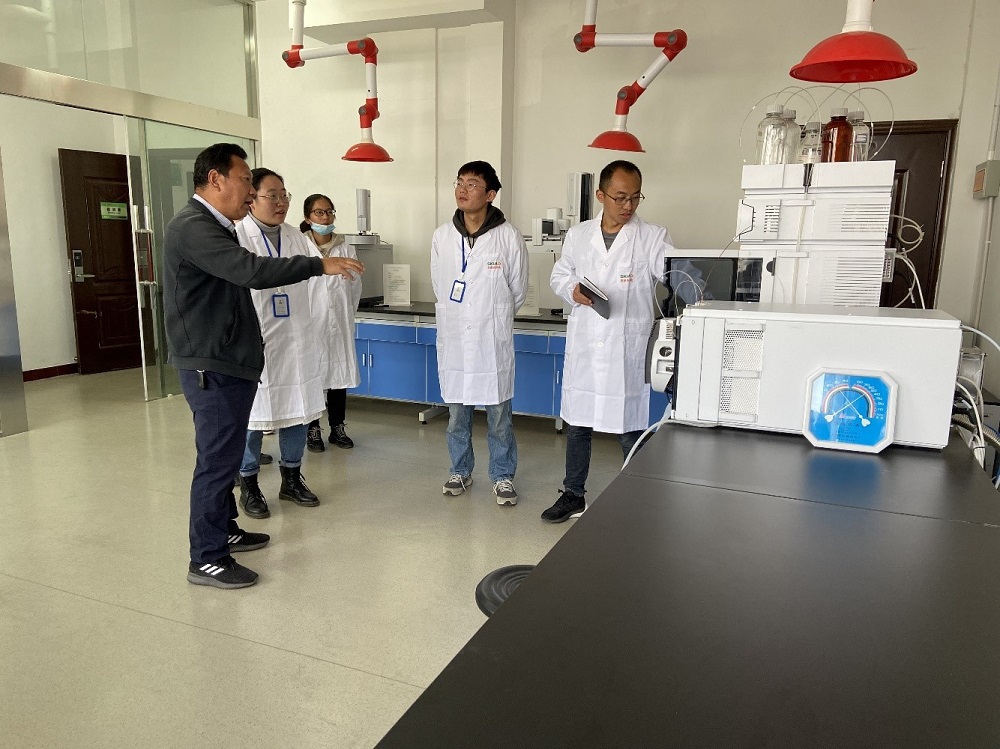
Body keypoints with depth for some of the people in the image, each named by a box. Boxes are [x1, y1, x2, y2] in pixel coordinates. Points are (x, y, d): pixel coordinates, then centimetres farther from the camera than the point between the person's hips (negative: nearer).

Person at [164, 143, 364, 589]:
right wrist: (320, 265, -26)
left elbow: (242, 276, 21)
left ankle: (226, 531, 32)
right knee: (217, 459, -4)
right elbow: (252, 270, -29)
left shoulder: (212, 227, 18)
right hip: (211, 366, -10)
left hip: (226, 361, 10)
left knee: (224, 453, 18)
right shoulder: (192, 227, -17)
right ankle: (207, 559, 7)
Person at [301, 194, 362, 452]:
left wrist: (345, 314, 8)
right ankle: (313, 430, 17)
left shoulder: (346, 249, 3)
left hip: (339, 322, 3)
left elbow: (355, 288, 8)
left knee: (339, 373, 9)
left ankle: (337, 428, 22)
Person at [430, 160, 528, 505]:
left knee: (499, 415, 6)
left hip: (492, 338, -3)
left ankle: (503, 476, 22)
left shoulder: (508, 237, -8)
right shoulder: (442, 236, 0)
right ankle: (461, 470, 31)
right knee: (456, 413, 14)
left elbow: (518, 290, 4)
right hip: (453, 336, 3)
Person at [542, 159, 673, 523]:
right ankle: (573, 495, 31)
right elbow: (558, 275, 16)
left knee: (631, 430, 6)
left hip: (627, 349, -3)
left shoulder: (653, 237, -3)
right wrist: (573, 291, -6)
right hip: (583, 346, 3)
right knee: (576, 424, 14)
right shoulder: (578, 235, 7)